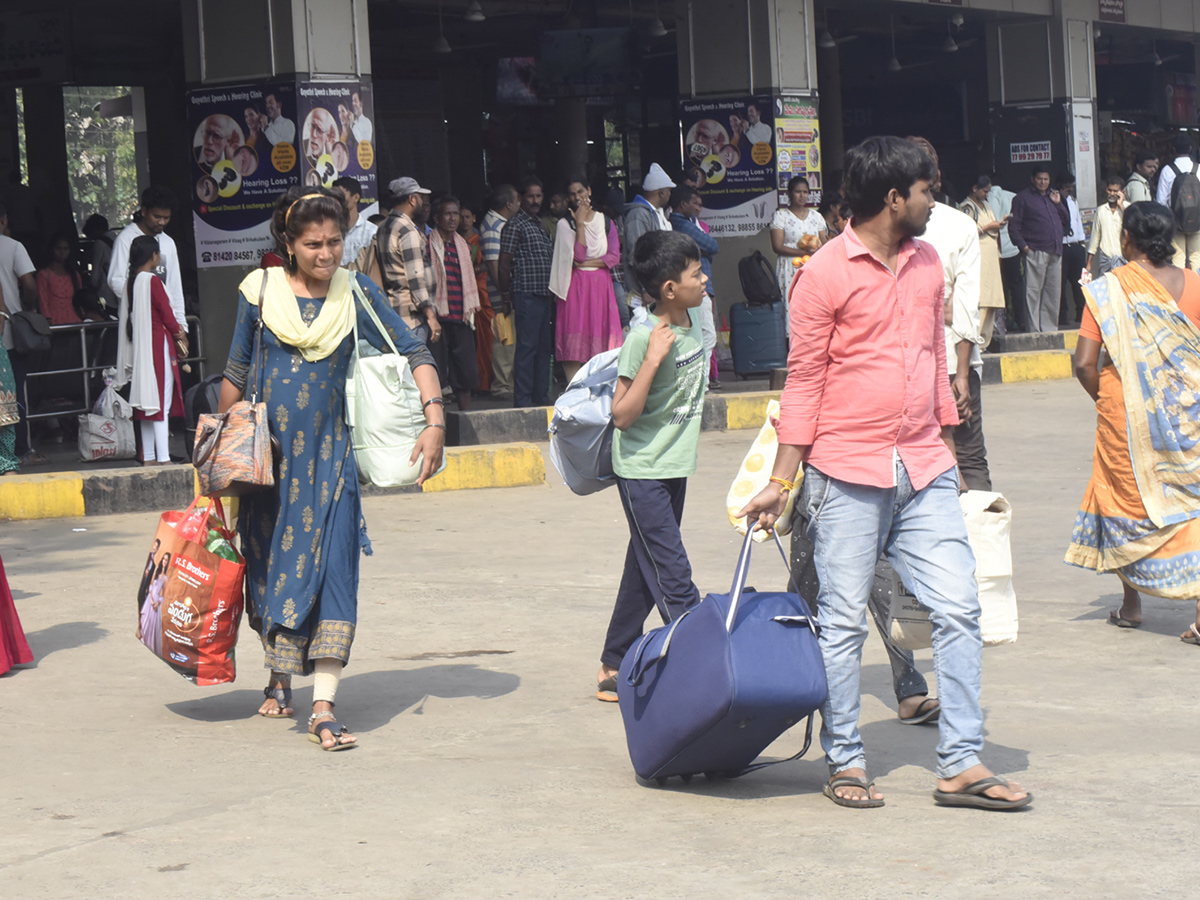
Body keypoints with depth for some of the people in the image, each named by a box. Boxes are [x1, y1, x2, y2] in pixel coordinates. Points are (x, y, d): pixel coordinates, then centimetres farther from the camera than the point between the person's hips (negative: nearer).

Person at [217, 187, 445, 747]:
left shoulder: (356, 294, -1)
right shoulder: (260, 291, 0)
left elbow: (414, 354, -2)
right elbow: (236, 374, 9)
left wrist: (435, 420, -14)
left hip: (329, 453, -1)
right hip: (268, 449, 1)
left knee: (331, 569, -11)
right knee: (269, 565, 12)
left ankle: (323, 708, -13)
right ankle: (279, 678, 34)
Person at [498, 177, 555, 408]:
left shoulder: (539, 226, 19)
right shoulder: (515, 225, -7)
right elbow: (504, 264, -9)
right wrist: (506, 294, -7)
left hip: (545, 295, 9)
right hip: (527, 295, -8)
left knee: (544, 348, 10)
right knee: (527, 347, -8)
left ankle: (541, 398, 16)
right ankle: (523, 401, -6)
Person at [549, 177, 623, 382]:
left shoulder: (606, 222, 11)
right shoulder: (565, 224, 2)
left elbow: (615, 257, 3)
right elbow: (578, 254, -11)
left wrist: (587, 263, -8)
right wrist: (580, 223, -11)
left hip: (601, 286, 3)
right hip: (576, 287, -3)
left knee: (601, 340, -1)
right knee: (575, 342, -9)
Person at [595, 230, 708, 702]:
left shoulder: (696, 317, 1)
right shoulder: (643, 337, -21)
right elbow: (623, 415, -23)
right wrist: (652, 359, -31)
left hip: (676, 466, 8)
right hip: (642, 471, -8)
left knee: (644, 572, 14)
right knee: (673, 578, -10)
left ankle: (614, 668, 24)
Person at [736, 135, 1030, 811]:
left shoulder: (928, 264, 13)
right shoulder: (827, 273, -6)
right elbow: (804, 380, -5)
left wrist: (949, 453, 20)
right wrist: (783, 480, -6)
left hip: (924, 473, 6)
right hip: (848, 474, -6)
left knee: (959, 609, -1)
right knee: (843, 622, 1)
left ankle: (962, 765, 4)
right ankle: (845, 763, 13)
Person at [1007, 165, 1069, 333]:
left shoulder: (1052, 197, 23)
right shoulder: (1023, 198, 4)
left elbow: (1066, 222, 20)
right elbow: (1014, 226, -2)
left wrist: (1058, 204, 7)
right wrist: (1023, 246, -12)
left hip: (1055, 252, 6)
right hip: (1036, 252, -6)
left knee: (1054, 292, 6)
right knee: (1033, 291, -7)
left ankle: (1050, 328, 13)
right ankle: (1034, 330, -6)